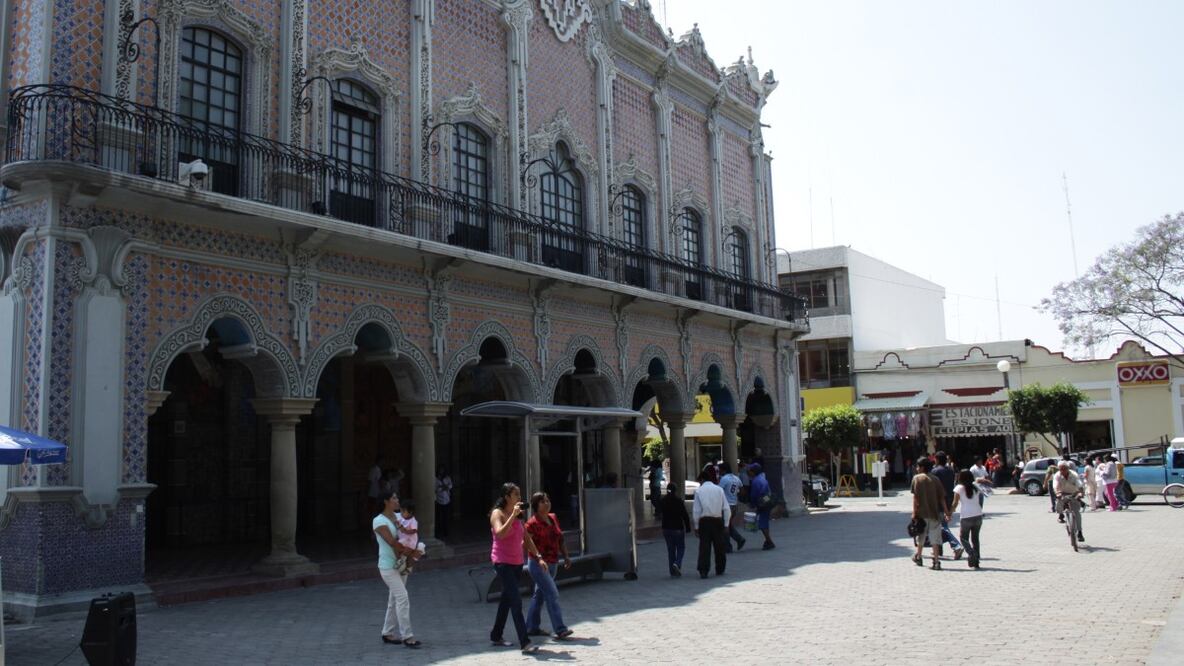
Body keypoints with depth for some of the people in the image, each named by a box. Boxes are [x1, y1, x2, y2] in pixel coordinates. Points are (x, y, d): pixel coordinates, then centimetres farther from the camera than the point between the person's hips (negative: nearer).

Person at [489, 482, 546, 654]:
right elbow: (500, 534, -27)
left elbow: (527, 538, 15)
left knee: (507, 599, 16)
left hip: (517, 562, 8)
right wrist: (513, 515, -28)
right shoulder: (497, 513, -10)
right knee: (516, 600, -15)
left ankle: (496, 636, 29)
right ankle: (525, 643, -18)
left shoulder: (518, 515, 11)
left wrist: (538, 556, 8)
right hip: (503, 562, -8)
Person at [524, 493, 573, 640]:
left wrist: (566, 556, 12)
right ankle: (560, 629, -11)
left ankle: (531, 628, 23)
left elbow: (560, 539, 17)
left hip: (552, 564, 7)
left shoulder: (553, 518, 9)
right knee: (552, 594, -12)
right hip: (538, 564, -7)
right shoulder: (532, 523, -13)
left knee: (540, 595, 14)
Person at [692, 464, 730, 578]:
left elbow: (696, 511, -2)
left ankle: (703, 571, -10)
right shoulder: (719, 489, 5)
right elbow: (726, 508, 3)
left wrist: (696, 526, 5)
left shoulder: (699, 491, 0)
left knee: (704, 546, -1)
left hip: (704, 521, -2)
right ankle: (720, 570, 25)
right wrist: (726, 524, 10)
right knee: (719, 546, 14)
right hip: (718, 520, 2)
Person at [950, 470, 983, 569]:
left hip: (965, 517, -4)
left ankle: (971, 554, -16)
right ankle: (976, 562, 10)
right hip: (978, 515, 4)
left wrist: (949, 513, 0)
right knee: (975, 538, 12)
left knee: (964, 538, 8)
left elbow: (955, 503, -6)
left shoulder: (959, 488, -4)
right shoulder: (975, 486, 8)